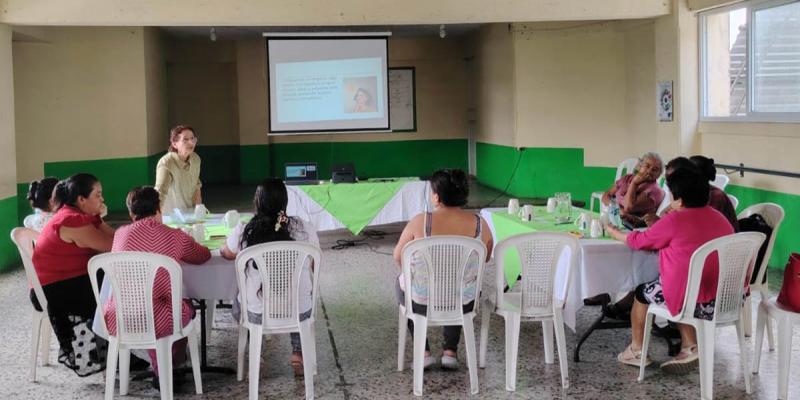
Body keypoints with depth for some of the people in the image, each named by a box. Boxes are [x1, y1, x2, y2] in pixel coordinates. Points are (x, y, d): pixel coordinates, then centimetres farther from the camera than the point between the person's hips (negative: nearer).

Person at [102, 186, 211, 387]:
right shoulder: (175, 236, -1)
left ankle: (160, 369, 46)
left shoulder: (120, 233, 4)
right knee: (186, 307, 30)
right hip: (156, 322, -2)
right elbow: (204, 256, 18)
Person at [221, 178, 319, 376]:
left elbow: (226, 254, 9)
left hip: (257, 315, 0)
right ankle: (298, 354, 32)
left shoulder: (243, 231, -12)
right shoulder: (305, 229, -10)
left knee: (239, 297, 34)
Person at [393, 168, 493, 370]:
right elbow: (485, 258, 6)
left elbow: (398, 257, -4)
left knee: (402, 280, 33)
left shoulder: (420, 222, -19)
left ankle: (424, 352, 27)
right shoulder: (479, 224, -12)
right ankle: (450, 351, 30)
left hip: (422, 302, -2)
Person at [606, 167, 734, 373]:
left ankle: (637, 350, 30)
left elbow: (640, 241, 0)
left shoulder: (674, 220, -13)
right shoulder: (720, 218, 7)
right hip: (724, 300, 6)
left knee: (642, 292, 19)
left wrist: (616, 233, 19)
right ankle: (690, 346, 19)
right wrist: (659, 228, 21)